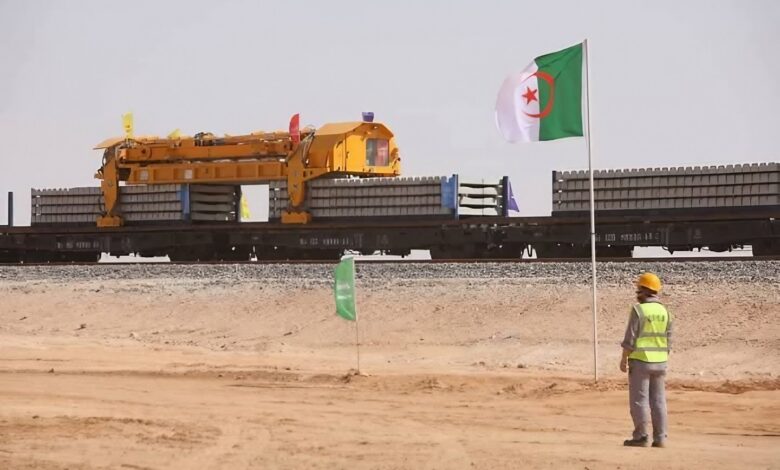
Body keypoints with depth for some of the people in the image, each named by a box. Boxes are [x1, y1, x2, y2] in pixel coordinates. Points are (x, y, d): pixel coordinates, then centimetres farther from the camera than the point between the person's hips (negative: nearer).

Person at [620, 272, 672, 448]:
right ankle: (660, 438, 8)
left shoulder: (638, 310, -12)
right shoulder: (664, 311, 6)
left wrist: (624, 358, -7)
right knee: (658, 400, 9)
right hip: (660, 361, 6)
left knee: (639, 399, 0)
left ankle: (641, 437, 0)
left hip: (640, 360, -6)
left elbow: (630, 337, -13)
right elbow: (668, 340, 9)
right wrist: (663, 359, 17)